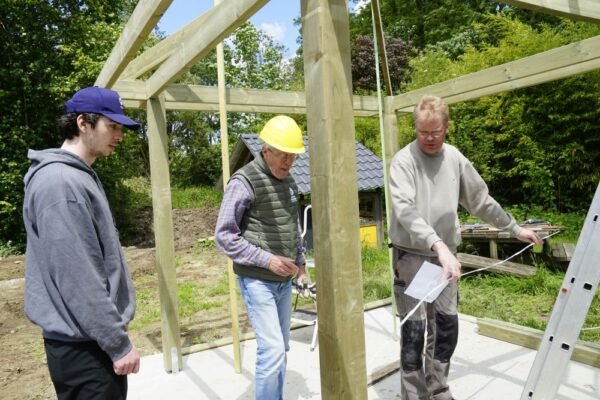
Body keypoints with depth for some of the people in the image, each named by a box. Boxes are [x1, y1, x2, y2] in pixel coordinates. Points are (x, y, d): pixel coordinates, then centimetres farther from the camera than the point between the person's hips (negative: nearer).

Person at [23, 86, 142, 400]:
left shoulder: (79, 176, 10)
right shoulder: (60, 182, -21)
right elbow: (77, 277, -25)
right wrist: (118, 344, -19)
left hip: (91, 340, 10)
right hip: (84, 346, -9)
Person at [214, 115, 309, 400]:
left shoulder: (289, 182, 9)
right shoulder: (244, 181, -14)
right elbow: (223, 236, -16)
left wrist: (300, 264, 13)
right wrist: (267, 259, -19)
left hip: (284, 280, 7)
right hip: (257, 280, -7)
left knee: (281, 348, 15)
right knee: (272, 349, -8)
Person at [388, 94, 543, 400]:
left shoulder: (455, 159, 5)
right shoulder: (403, 161, -12)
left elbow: (481, 201, 15)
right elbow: (405, 211, -26)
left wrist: (515, 229, 20)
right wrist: (438, 244, -38)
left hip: (445, 254, 5)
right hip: (411, 255, -5)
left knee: (447, 326, 10)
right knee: (415, 330, -3)